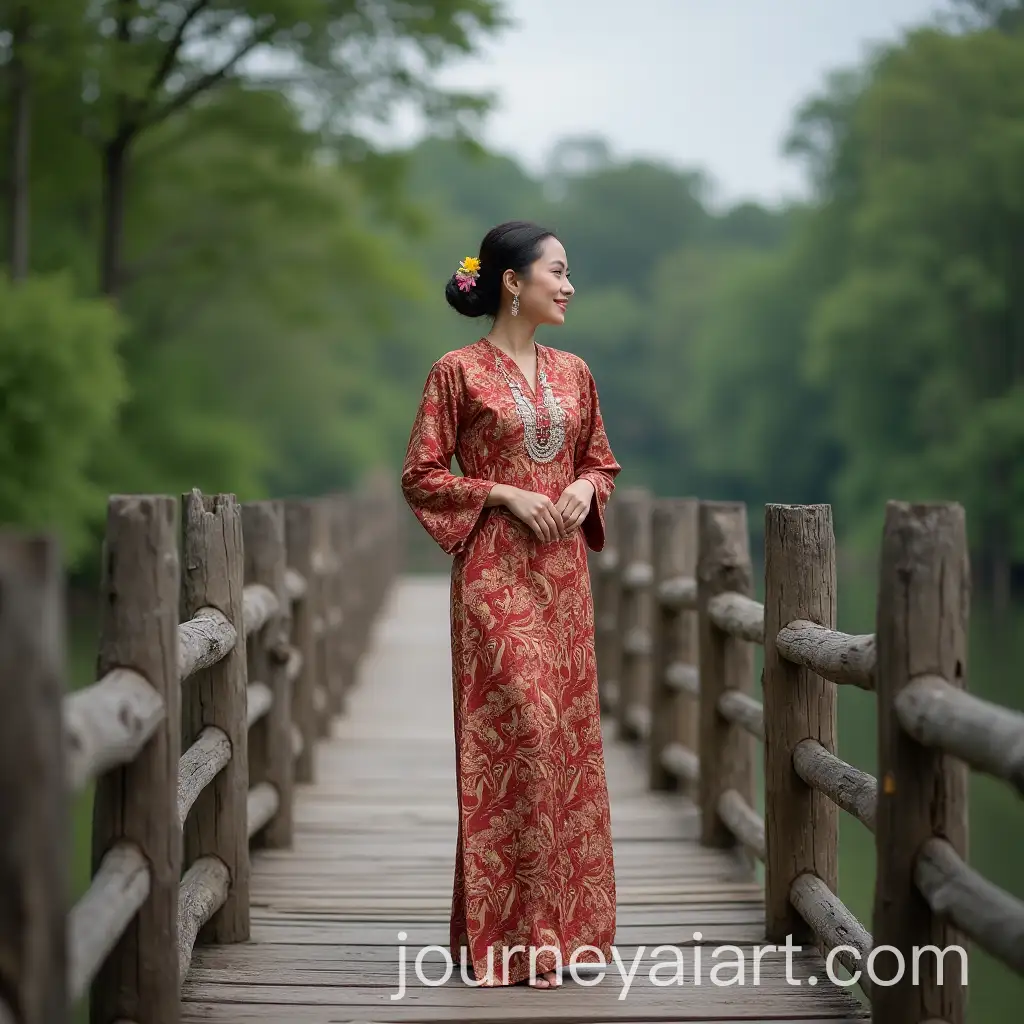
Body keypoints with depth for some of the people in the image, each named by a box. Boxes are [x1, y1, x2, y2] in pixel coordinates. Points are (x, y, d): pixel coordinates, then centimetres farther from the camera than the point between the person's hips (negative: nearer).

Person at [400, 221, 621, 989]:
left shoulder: (573, 372, 12)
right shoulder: (459, 372, -4)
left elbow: (602, 462, 20)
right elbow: (421, 477, -3)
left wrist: (583, 490, -2)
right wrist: (504, 495, -14)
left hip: (563, 572, 6)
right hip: (495, 572, -6)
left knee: (568, 732, 6)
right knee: (520, 731, -9)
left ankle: (564, 920, 16)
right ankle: (512, 933, -1)